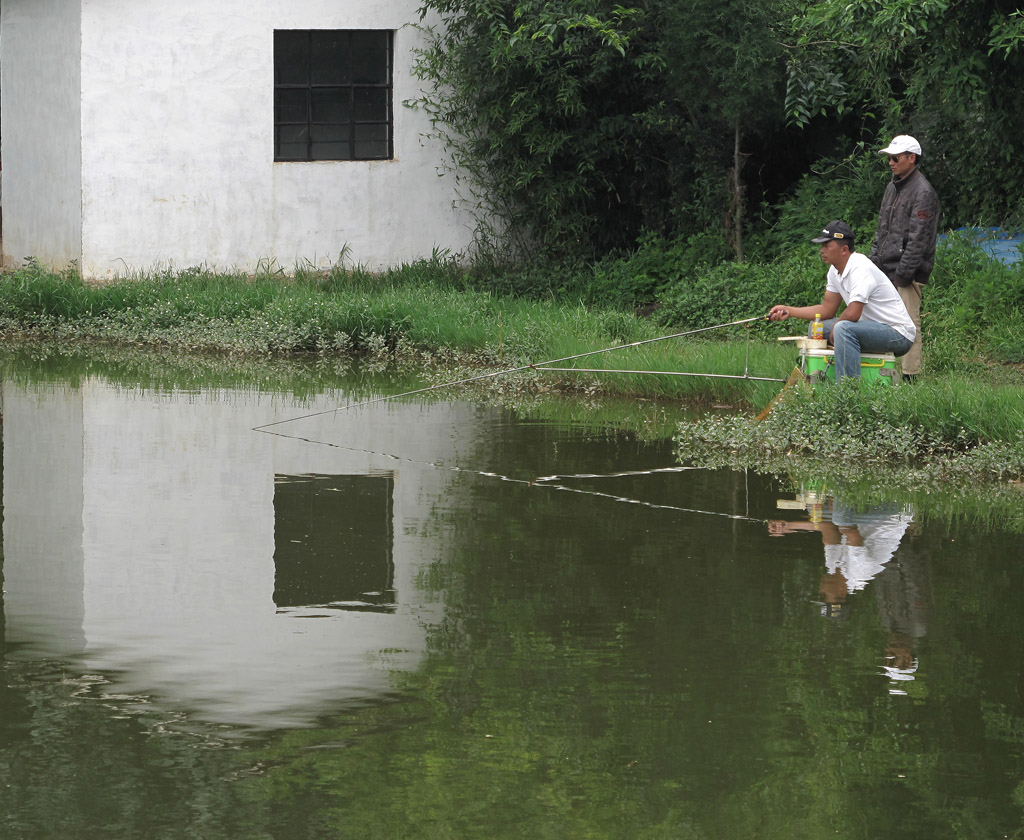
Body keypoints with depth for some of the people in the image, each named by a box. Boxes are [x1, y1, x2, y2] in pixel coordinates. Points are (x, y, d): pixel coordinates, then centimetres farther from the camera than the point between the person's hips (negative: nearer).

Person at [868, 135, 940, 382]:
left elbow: (918, 239, -15)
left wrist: (903, 273, -17)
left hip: (906, 272, -9)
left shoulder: (923, 193, -11)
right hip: (885, 269, 9)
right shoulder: (893, 187, 17)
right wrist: (873, 260, 16)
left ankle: (910, 376, -6)